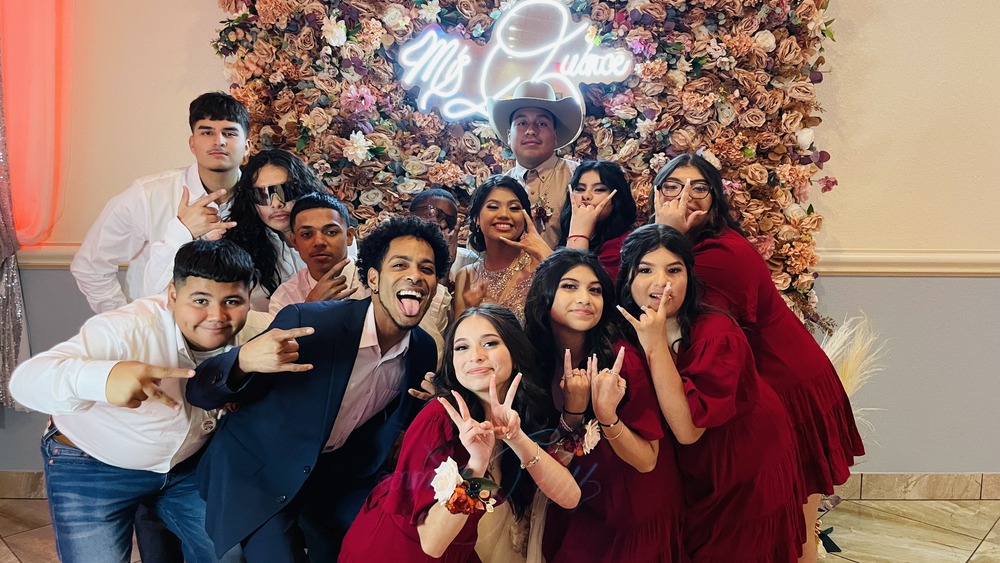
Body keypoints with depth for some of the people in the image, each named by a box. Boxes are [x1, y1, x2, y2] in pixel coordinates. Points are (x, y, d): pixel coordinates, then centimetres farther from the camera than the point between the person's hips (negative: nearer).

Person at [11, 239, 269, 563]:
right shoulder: (129, 330, -35)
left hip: (187, 463, 5)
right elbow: (26, 380, -44)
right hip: (93, 467, -4)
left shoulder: (253, 330, -17)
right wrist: (102, 378, -65)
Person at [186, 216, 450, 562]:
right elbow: (199, 393, -25)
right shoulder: (305, 322, -26)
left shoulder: (424, 351, -11)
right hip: (257, 470, -4)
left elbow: (409, 417, 9)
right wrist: (244, 361, -47)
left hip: (339, 478, 5)